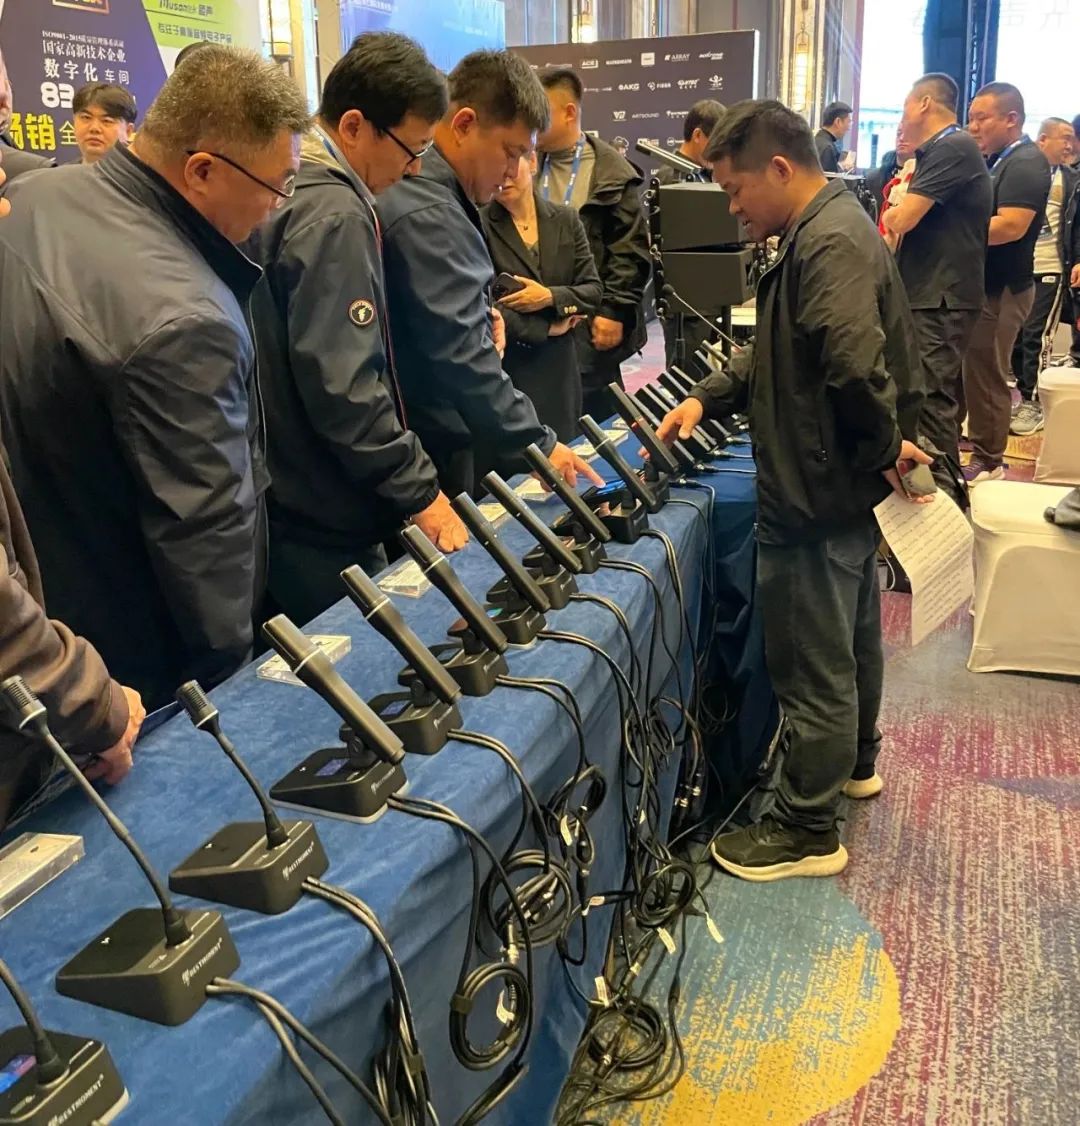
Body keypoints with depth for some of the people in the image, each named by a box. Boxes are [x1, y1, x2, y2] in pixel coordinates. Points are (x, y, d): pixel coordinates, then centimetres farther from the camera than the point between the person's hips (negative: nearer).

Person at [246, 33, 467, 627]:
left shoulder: (287, 187, 10)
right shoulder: (333, 216, -20)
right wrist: (420, 492, -17)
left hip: (280, 500, 10)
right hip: (324, 525, -10)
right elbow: (344, 389, -25)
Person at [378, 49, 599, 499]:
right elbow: (462, 355, -27)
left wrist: (482, 314, 6)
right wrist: (537, 444, -24)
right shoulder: (427, 217, -23)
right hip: (424, 454, -10)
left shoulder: (427, 192, 10)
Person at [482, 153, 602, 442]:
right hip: (506, 369, -3)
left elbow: (593, 290, 4)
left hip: (560, 366, 4)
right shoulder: (480, 226, -7)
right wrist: (547, 328, -7)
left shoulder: (565, 219, 6)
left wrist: (550, 297, -14)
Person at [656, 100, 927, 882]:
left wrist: (884, 445, -19)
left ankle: (808, 833, 16)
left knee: (813, 663, 1)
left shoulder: (829, 242, -22)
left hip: (818, 495, -11)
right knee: (851, 632, 25)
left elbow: (855, 362, -35)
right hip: (846, 485, 11)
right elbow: (781, 357, 16)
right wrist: (705, 399, 4)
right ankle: (855, 762, 45)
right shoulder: (831, 229, 12)